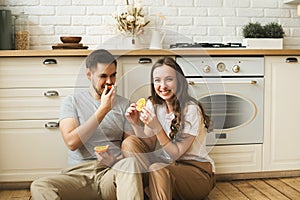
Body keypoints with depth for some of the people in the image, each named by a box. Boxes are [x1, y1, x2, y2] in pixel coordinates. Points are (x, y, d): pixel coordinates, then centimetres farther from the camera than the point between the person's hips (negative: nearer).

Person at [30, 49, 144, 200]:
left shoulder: (123, 104, 12)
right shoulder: (72, 101, 8)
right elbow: (71, 142, -9)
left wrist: (116, 160, -15)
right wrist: (103, 109, -11)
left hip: (113, 172, 1)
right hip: (79, 173, 0)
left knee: (130, 163, -35)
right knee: (39, 187, -29)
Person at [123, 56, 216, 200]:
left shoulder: (190, 109, -17)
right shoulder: (153, 104, 1)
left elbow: (176, 153, -18)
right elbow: (149, 145, -3)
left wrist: (156, 127, -29)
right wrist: (136, 124, -19)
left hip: (197, 170, -6)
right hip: (168, 164, 6)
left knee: (158, 169, -36)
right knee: (129, 142, -14)